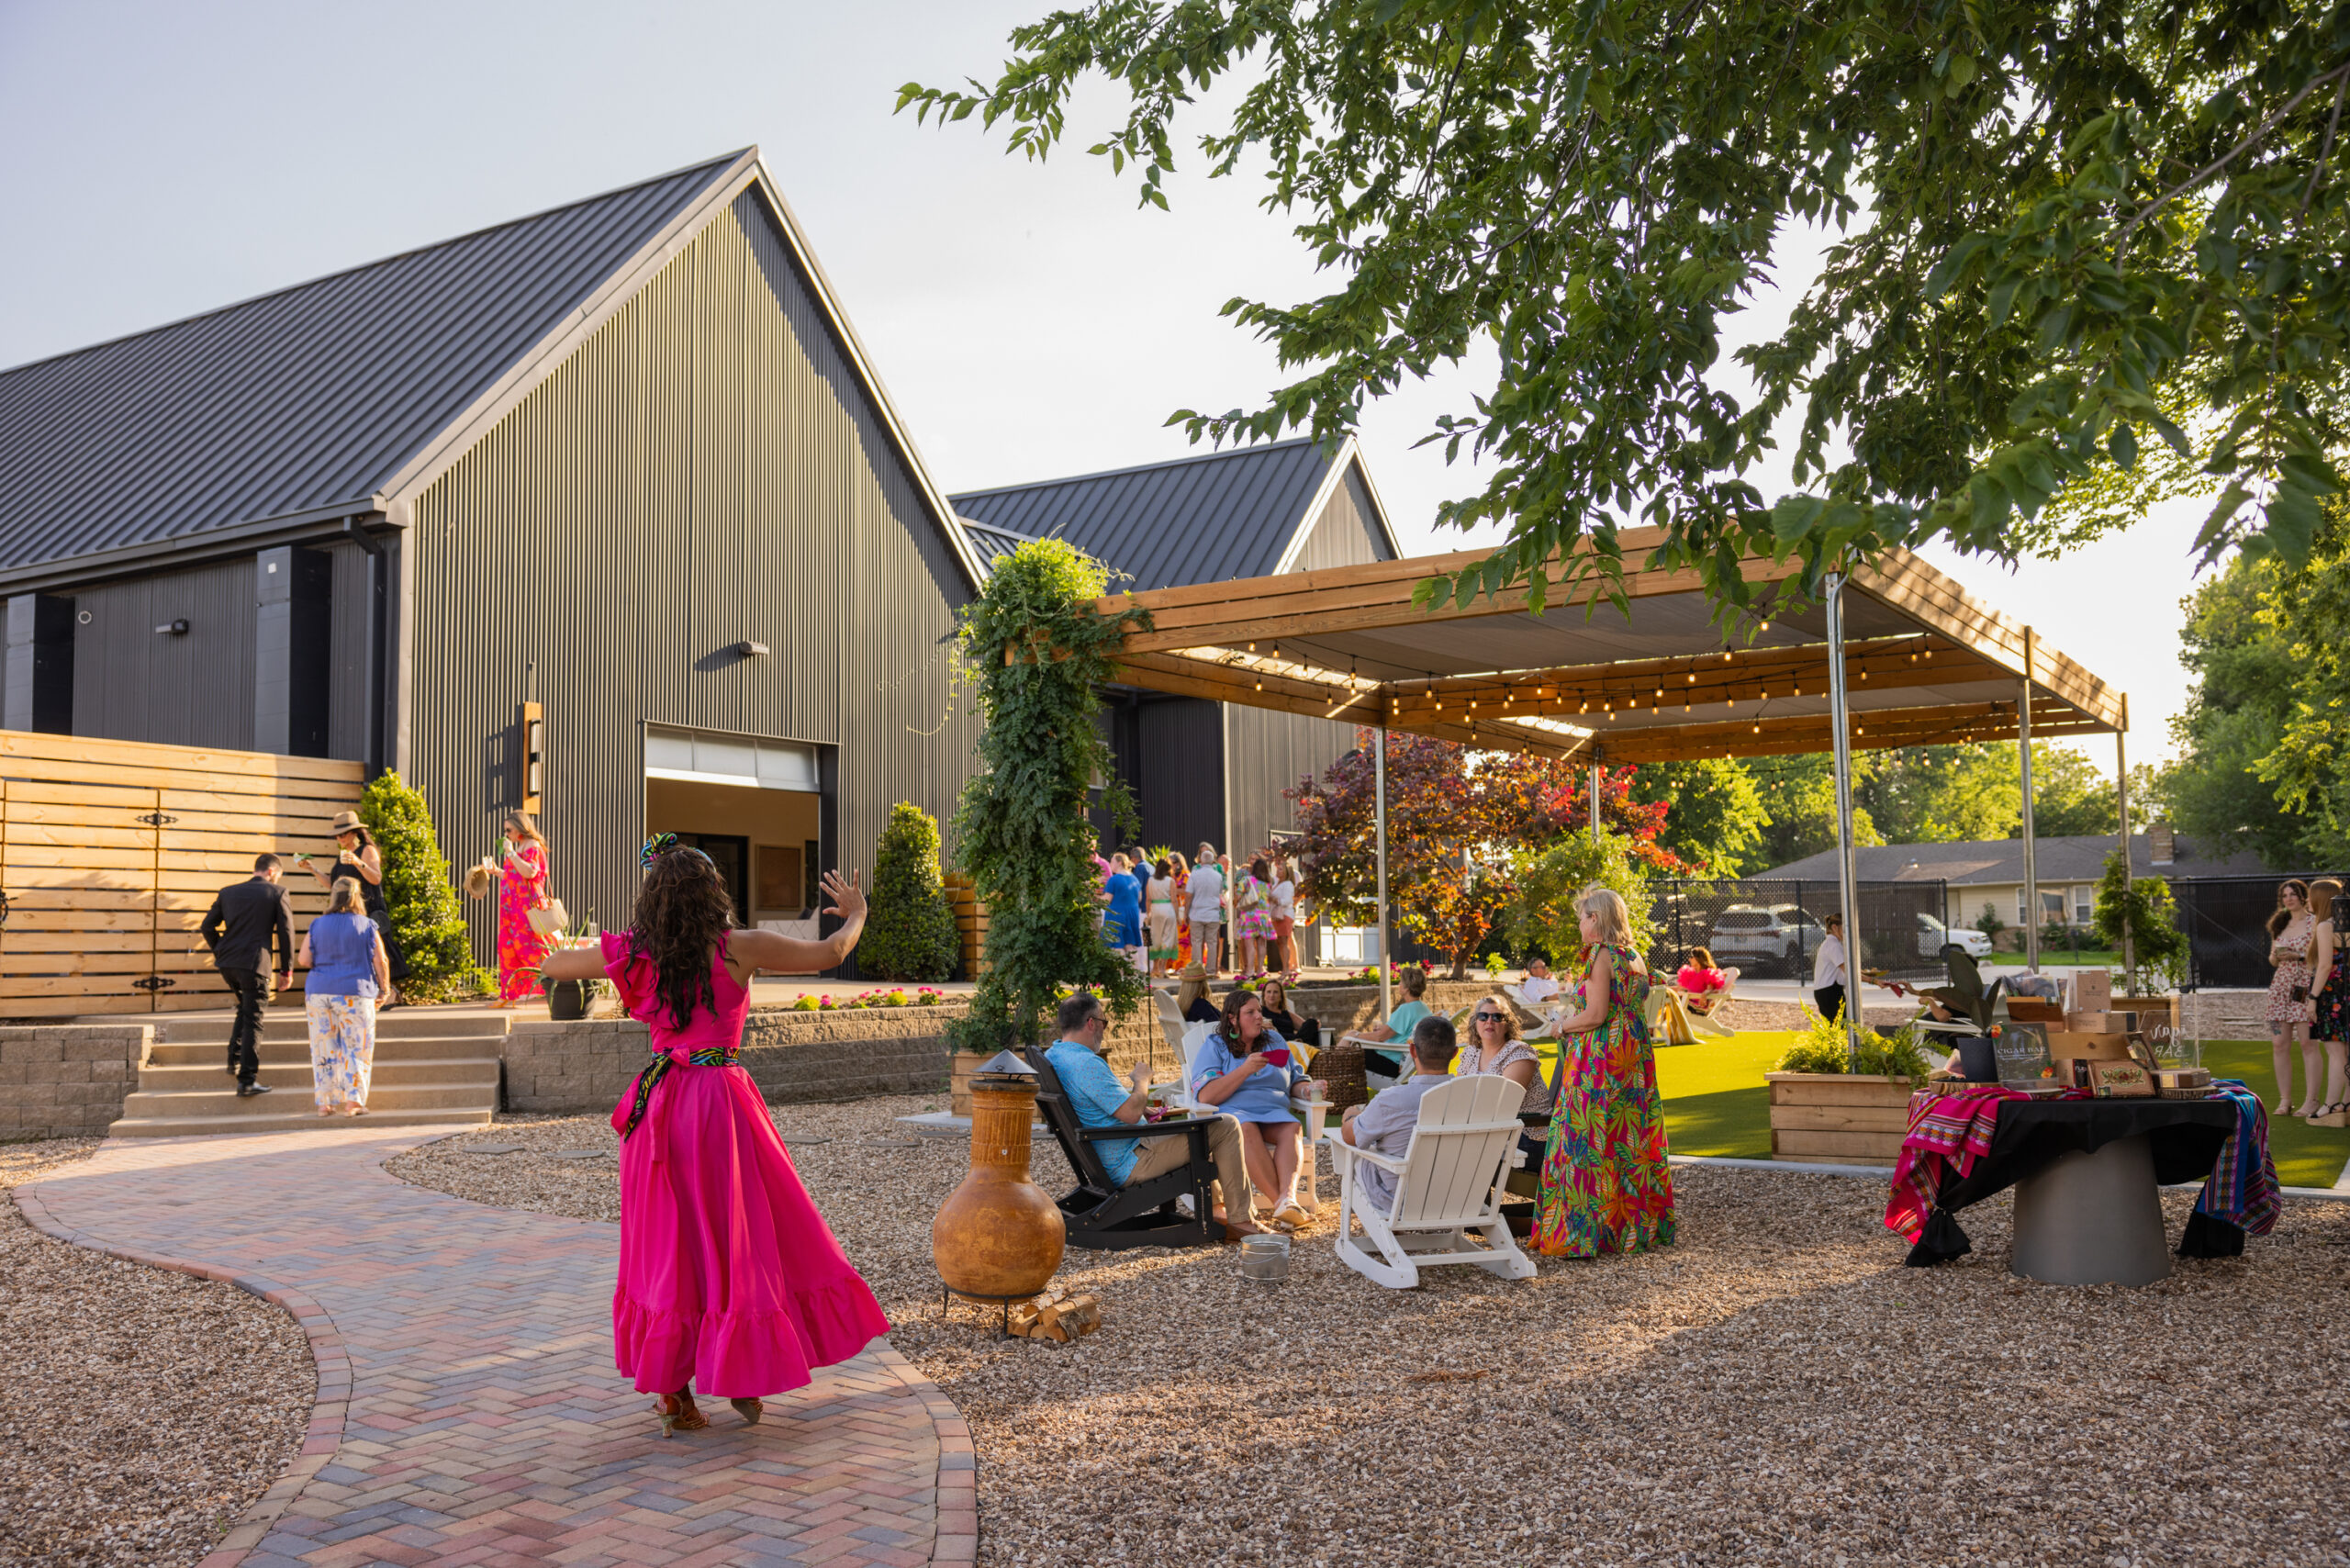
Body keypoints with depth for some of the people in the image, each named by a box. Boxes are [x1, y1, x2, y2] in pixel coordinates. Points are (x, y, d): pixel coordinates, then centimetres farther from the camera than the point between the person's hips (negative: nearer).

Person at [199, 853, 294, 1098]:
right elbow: (286, 931, -2)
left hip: (226, 962, 5)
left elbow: (207, 927, 11)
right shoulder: (277, 893, 0)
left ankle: (235, 1061, 23)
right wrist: (286, 970, 4)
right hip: (254, 963, -5)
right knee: (252, 1019, -1)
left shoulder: (227, 892, 13)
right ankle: (247, 1080, -5)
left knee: (245, 1008, 28)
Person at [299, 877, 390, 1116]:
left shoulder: (317, 925, 4)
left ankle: (324, 1102, 10)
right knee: (357, 1048, 3)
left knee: (323, 1049, 9)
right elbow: (380, 963, -2)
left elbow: (305, 960, 1)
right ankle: (352, 1101, -2)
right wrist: (384, 988, 12)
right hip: (354, 993, -3)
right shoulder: (367, 927, -2)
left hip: (318, 992, 3)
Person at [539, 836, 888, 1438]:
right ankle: (741, 1379, 12)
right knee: (739, 1239, 8)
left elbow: (552, 965, 16)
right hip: (720, 1099, -4)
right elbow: (829, 953, 4)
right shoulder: (740, 949, -7)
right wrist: (855, 913, 23)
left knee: (665, 1246, 11)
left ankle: (670, 1389, 14)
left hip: (658, 1105, 4)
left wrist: (597, 948, 33)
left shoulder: (635, 953, 0)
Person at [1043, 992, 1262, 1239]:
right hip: (1130, 1165, -11)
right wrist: (1141, 1080, -10)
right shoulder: (1086, 1064, -26)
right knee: (1226, 1127, -7)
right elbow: (1131, 1112, -28)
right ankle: (1240, 1220, -3)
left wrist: (1127, 1083, 14)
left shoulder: (1051, 1056, 6)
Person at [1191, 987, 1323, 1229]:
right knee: (1246, 1129, -38)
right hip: (1232, 1111, -3)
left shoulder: (1274, 1041, 22)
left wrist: (1307, 1089, -2)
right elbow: (1205, 1096, -7)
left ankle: (1288, 1197, -52)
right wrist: (1245, 1070, -14)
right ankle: (1282, 1202, -43)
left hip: (1274, 1111, 3)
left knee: (1290, 1129, -32)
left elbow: (1296, 1081, 23)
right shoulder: (1214, 1046, 7)